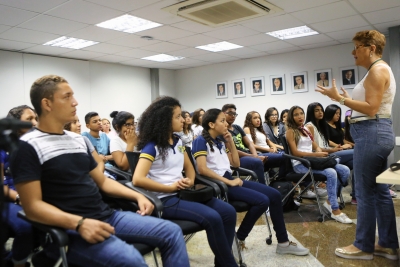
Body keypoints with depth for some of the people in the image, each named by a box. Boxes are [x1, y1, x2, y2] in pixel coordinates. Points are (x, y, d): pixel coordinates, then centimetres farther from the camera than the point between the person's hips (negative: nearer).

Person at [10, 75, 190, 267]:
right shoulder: (28, 146, -7)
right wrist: (79, 223, -26)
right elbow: (33, 206, -13)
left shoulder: (78, 139, 14)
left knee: (172, 232, -1)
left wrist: (137, 196, 6)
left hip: (106, 216, 7)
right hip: (70, 229, -7)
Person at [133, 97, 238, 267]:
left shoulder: (178, 141, 12)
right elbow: (138, 180, -22)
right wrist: (170, 187, -16)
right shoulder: (151, 146, -11)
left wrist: (190, 181, -1)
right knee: (212, 218, -26)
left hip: (183, 193, 8)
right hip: (165, 199, -8)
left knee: (228, 212, -6)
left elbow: (189, 167, 23)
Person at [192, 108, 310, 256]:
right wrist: (228, 182, -21)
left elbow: (236, 163, 17)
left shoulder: (220, 141, 15)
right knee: (262, 201, -22)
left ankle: (283, 243, 10)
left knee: (275, 195, 1)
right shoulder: (201, 141, -10)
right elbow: (202, 169, -22)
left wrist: (230, 142, 8)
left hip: (230, 179, 9)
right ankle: (238, 238, -2)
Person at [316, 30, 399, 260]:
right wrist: (349, 99, 21)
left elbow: (371, 109, -19)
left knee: (366, 191, -2)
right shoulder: (379, 70, 20)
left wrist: (340, 98, -17)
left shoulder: (377, 69, -12)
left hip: (371, 132, -11)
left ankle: (364, 246, 10)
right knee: (380, 190, 12)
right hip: (376, 132, 11)